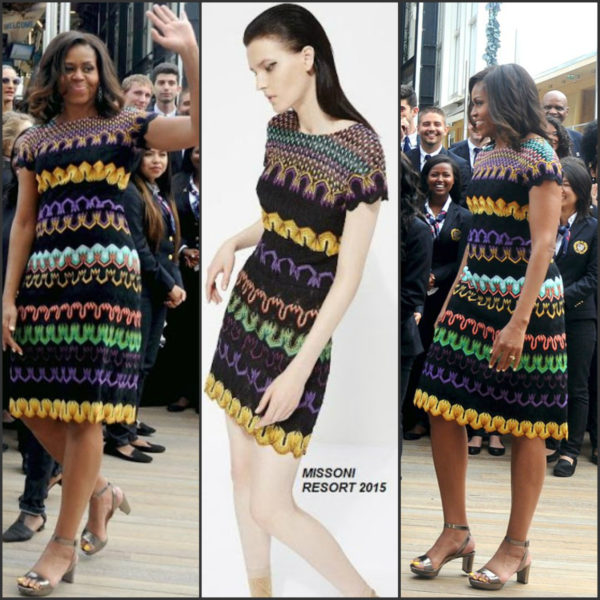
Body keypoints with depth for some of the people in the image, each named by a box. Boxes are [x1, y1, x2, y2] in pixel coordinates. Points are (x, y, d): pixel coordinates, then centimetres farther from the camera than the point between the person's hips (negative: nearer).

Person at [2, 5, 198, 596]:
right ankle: (99, 493, 26)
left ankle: (63, 546, 3)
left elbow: (197, 129, -9)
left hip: (103, 271, -4)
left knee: (82, 403, -5)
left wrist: (190, 52, -16)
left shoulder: (124, 125, 6)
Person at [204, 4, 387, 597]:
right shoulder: (279, 128, 3)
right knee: (242, 469, 15)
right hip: (247, 312, 7)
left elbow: (349, 276, -19)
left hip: (299, 337, -7)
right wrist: (232, 243, 2)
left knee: (270, 505, -4)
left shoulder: (359, 147, -19)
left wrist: (300, 370, -21)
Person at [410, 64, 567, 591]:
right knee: (441, 408, 2)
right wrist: (451, 301, 17)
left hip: (524, 303, -8)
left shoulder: (539, 157, -9)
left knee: (524, 426, 1)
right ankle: (456, 532, 15)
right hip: (475, 298, 8)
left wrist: (518, 322, -22)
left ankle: (517, 548, 13)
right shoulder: (485, 157, 15)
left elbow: (543, 243, -16)